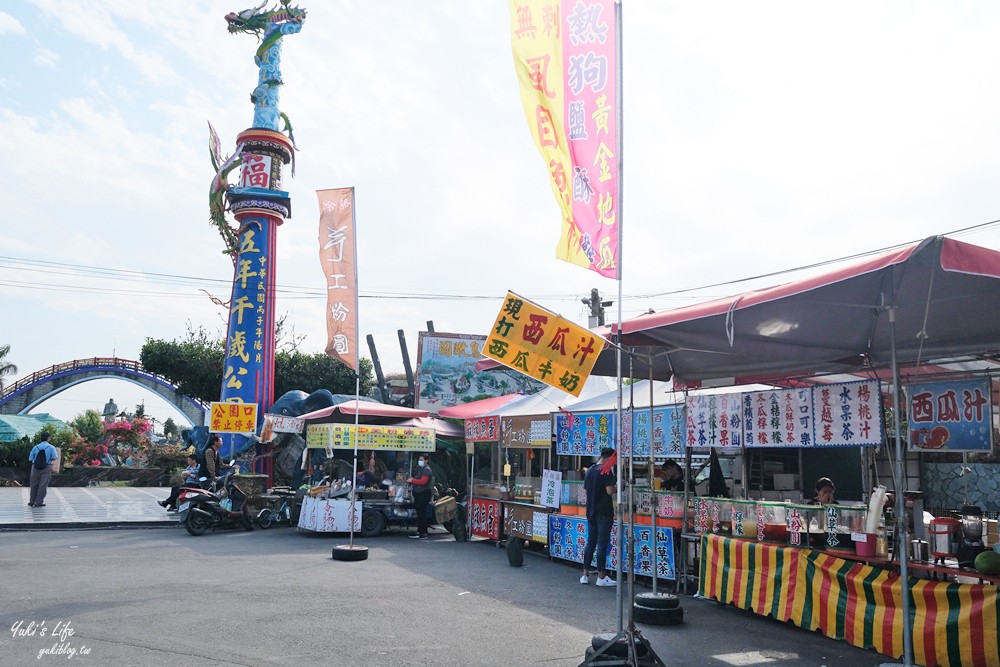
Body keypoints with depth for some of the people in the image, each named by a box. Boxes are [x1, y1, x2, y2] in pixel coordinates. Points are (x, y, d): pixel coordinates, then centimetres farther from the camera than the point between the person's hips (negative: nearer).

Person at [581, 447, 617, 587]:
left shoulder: (589, 470, 11)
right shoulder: (606, 471, -13)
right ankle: (601, 577, 2)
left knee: (591, 541, 13)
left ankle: (585, 574, 15)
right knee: (602, 544, -2)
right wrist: (616, 487, -1)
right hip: (604, 512, -7)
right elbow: (610, 491, -20)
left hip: (591, 511, 7)